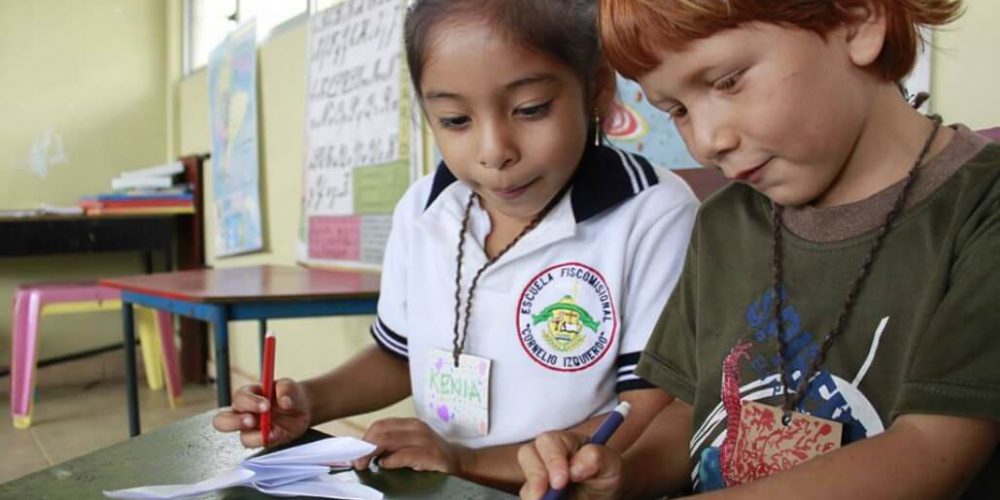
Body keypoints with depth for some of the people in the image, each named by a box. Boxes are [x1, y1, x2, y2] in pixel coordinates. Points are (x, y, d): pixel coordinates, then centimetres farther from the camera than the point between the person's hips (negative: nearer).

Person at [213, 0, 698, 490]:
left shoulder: (654, 215, -15)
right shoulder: (421, 212, 1)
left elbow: (654, 419, -16)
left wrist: (473, 461, -20)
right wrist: (312, 400, -1)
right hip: (435, 484, 4)